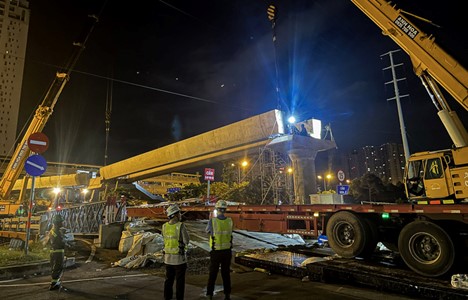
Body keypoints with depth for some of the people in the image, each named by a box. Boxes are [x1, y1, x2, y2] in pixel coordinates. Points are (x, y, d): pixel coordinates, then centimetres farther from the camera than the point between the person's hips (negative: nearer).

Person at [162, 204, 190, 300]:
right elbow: (186, 241, -12)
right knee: (180, 281, 7)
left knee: (169, 279, 17)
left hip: (168, 257, 5)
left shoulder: (164, 226, -3)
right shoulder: (181, 226, -20)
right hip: (179, 258, -5)